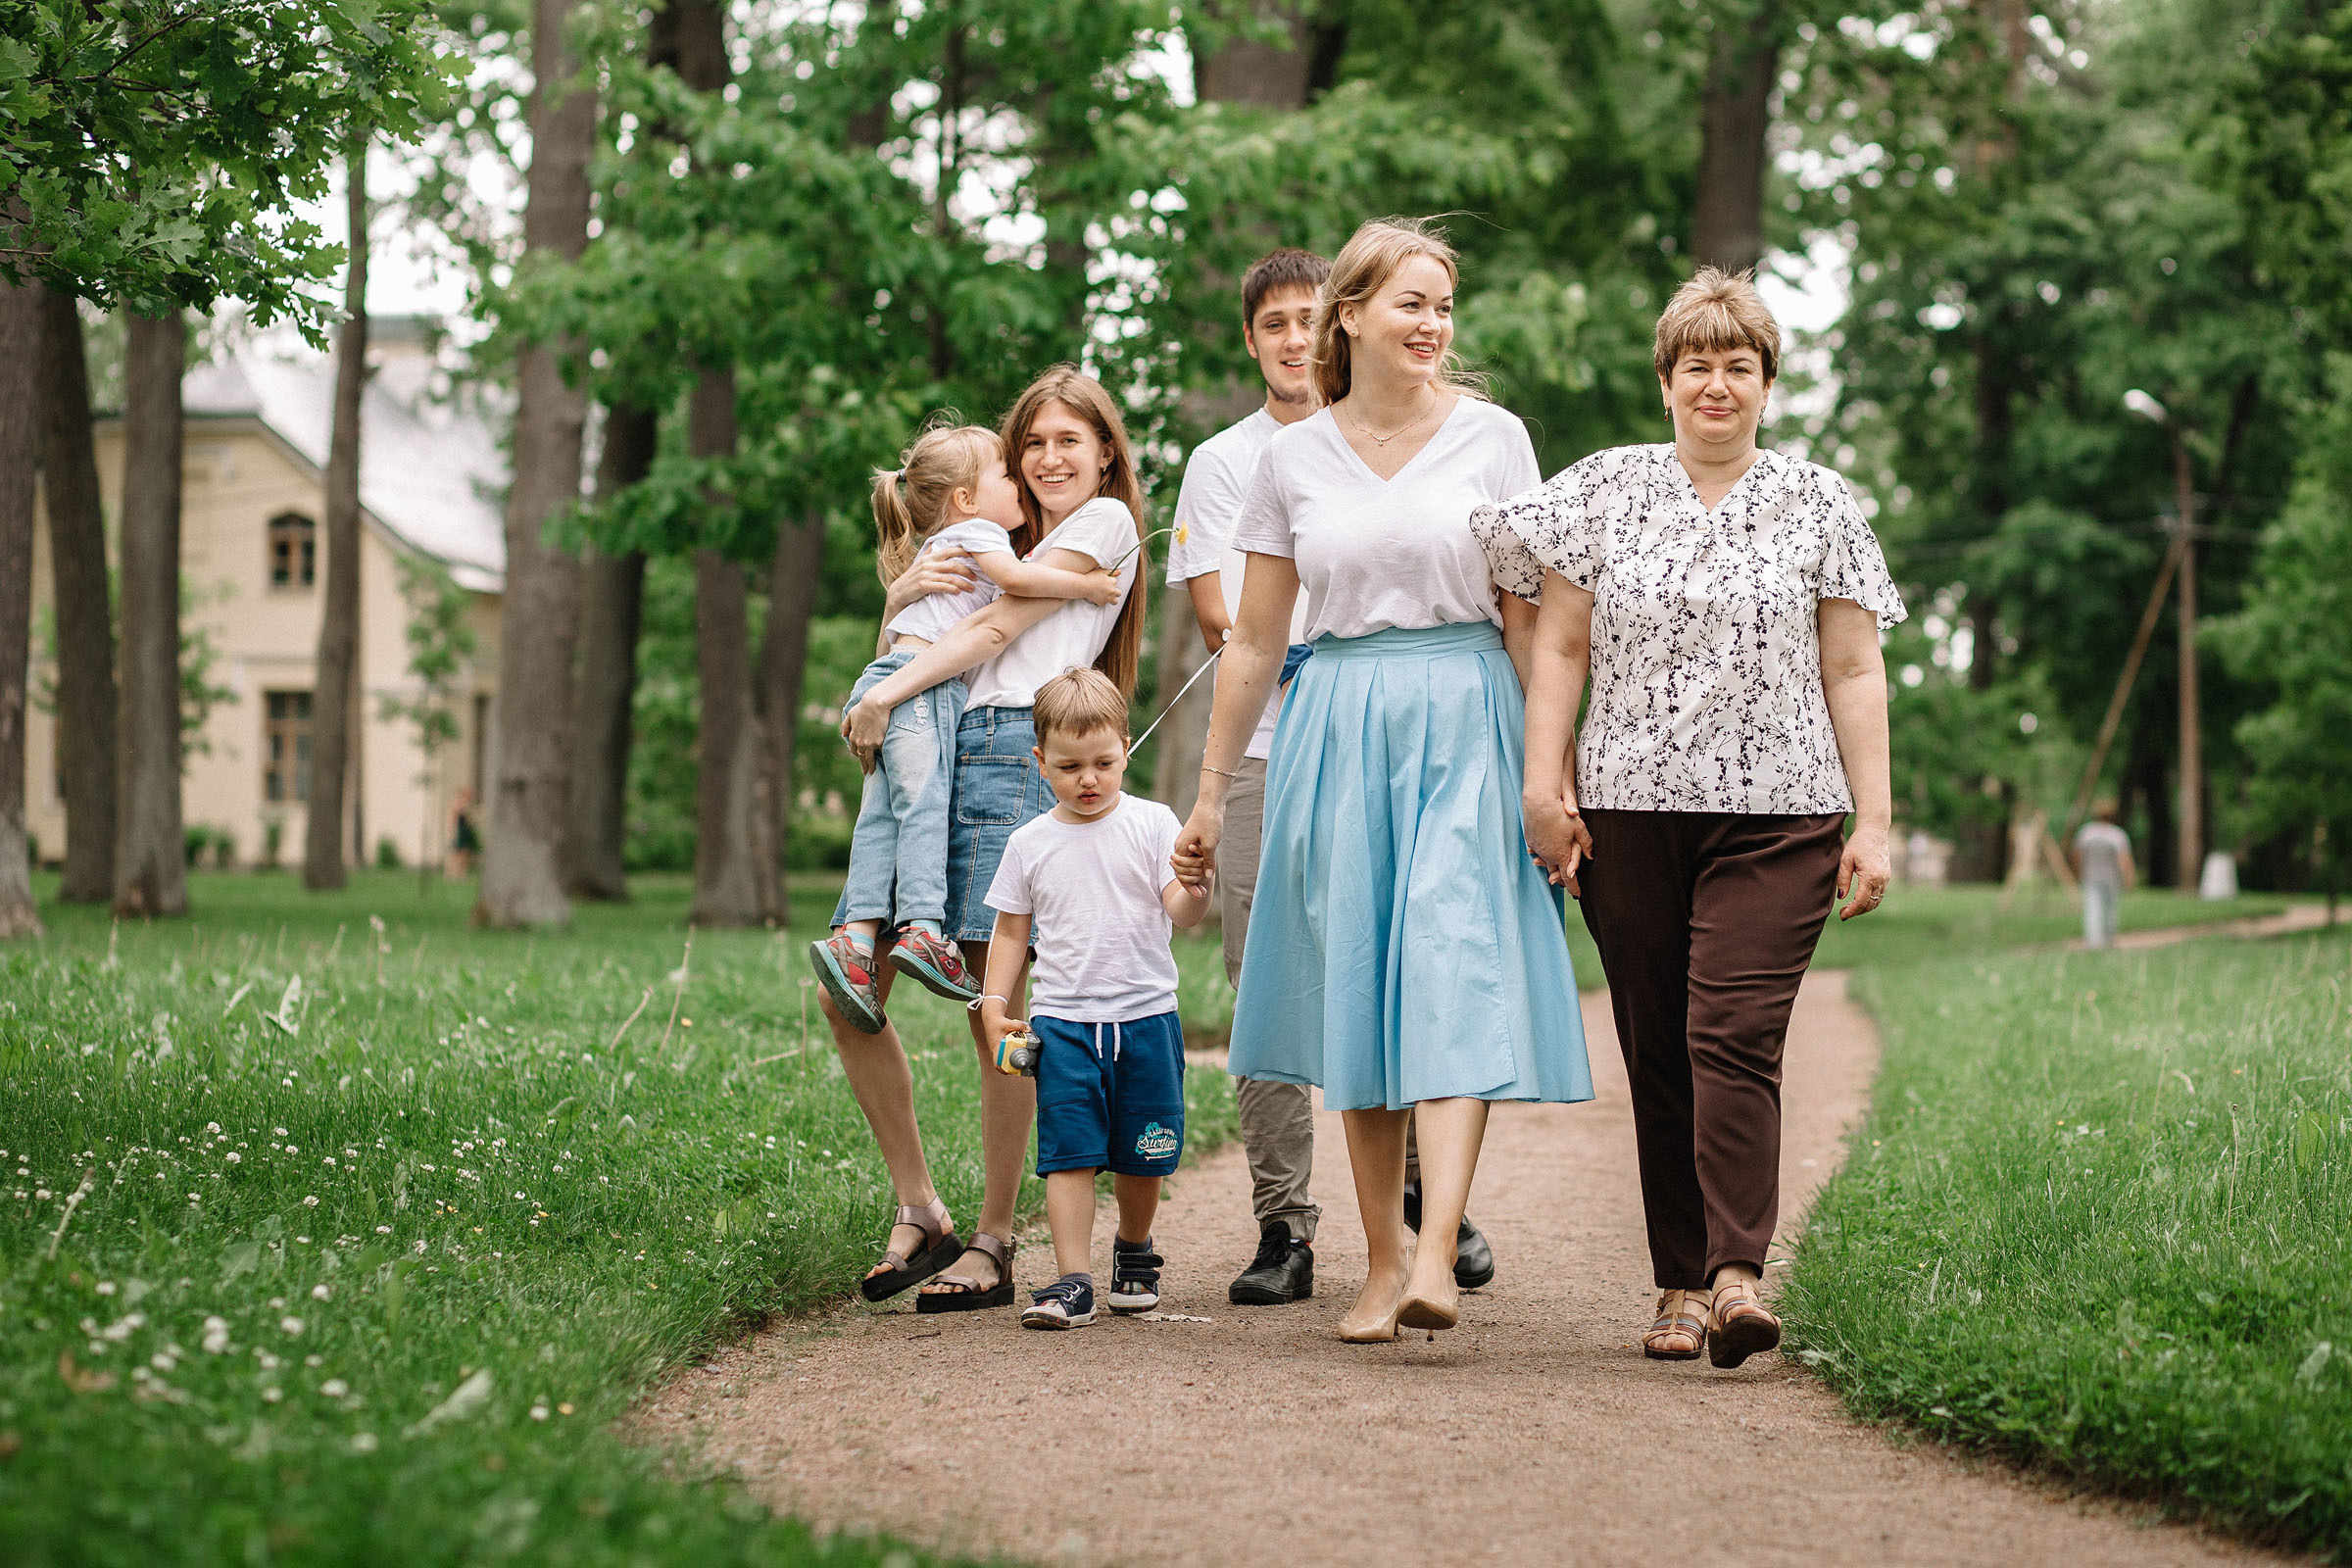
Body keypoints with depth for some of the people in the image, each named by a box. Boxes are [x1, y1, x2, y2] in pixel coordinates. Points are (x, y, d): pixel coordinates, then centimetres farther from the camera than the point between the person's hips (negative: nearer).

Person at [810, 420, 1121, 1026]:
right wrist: (1086, 585, -6)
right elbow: (1017, 576, -14)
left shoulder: (941, 545, 31)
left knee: (883, 814, -3)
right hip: (918, 683, -9)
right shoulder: (975, 533, 0)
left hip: (889, 681, 9)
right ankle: (922, 927, -28)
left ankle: (857, 933, -13)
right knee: (923, 801, -18)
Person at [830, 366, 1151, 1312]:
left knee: (995, 1007, -10)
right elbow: (901, 634, 27)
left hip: (1019, 754, -8)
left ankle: (993, 1247, -5)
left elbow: (996, 629, -1)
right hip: (934, 762, 8)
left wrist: (882, 700, -2)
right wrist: (906, 590, 4)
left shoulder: (1106, 518, 8)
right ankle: (919, 1211, 5)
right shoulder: (1014, 541, 31)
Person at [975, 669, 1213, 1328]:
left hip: (1145, 1014, 0)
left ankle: (1134, 1249, 35)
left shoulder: (1151, 824, -1)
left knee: (1141, 1157, 9)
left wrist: (1194, 893, -31)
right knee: (1069, 1153, -8)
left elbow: (1179, 912, -8)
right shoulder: (1030, 843, 5)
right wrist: (995, 1004, 3)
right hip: (1062, 1021, 0)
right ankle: (1073, 1281, -8)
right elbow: (1011, 929, 13)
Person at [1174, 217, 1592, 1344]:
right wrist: (1210, 797, 14)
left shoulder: (1492, 437, 4)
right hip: (1336, 732, 2)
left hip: (1464, 722, -2)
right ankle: (1383, 1263, 10)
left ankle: (1436, 1257, -23)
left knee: (1455, 975, -14)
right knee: (1355, 988, 2)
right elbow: (1253, 642, 13)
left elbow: (1528, 620, 4)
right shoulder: (1291, 459, 8)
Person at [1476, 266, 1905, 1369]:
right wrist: (1543, 782, -1)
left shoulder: (1819, 505, 9)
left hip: (1776, 813, -1)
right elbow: (1560, 648, 8)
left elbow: (1854, 673, 8)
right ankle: (1681, 1283, 9)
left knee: (1736, 1037, -14)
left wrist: (1873, 822, 2)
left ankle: (1735, 1276, -19)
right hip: (1628, 812, 2)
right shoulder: (1604, 491, 9)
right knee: (1656, 1049, 3)